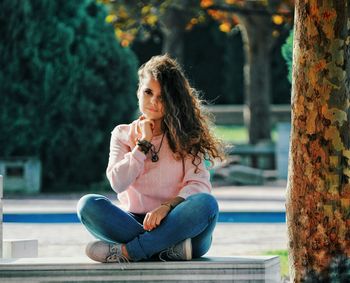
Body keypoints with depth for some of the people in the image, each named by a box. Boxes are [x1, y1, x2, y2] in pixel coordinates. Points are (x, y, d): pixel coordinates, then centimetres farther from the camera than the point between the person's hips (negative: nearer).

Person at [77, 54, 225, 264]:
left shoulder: (185, 136, 9)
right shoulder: (123, 134, 13)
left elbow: (199, 184, -6)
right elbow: (118, 183, -2)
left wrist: (166, 207, -22)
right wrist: (143, 144, -1)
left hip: (174, 224, -1)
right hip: (135, 222, 1)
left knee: (206, 204, -33)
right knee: (88, 205, -25)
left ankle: (126, 252, -31)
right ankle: (170, 249, -35)